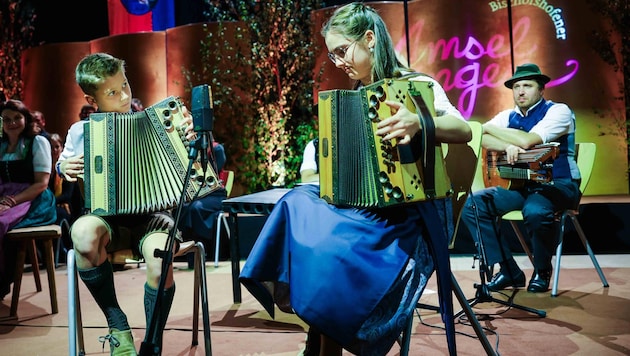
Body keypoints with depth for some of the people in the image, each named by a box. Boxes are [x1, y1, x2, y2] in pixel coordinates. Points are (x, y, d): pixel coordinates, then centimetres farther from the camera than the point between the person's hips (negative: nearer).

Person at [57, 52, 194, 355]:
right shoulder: (80, 131, 6)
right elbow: (64, 164, 23)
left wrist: (187, 135, -11)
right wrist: (64, 168, -1)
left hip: (150, 215, -1)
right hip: (106, 218, 1)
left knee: (160, 262, -34)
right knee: (84, 232, -36)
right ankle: (117, 325, -13)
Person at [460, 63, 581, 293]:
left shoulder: (558, 111, -6)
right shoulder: (508, 116, 10)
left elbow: (527, 140, -23)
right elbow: (480, 138, -7)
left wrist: (489, 128, -10)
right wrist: (507, 146, -27)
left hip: (558, 185, -5)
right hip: (520, 184, 6)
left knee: (535, 212, -38)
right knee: (472, 205, -14)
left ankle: (542, 271, -7)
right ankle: (509, 271, -6)